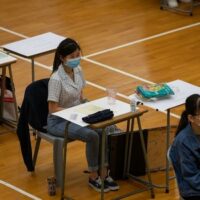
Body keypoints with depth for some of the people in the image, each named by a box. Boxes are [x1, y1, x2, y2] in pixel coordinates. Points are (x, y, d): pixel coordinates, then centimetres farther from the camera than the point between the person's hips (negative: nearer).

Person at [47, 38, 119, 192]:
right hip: (59, 121, -7)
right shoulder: (56, 79, -23)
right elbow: (53, 109, -22)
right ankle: (93, 177, -10)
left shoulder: (78, 70, -1)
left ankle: (104, 174, -11)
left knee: (102, 131, -20)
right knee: (92, 136, -27)